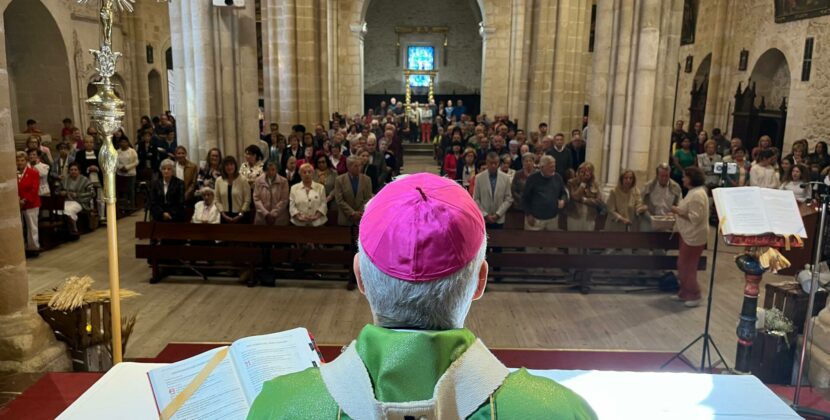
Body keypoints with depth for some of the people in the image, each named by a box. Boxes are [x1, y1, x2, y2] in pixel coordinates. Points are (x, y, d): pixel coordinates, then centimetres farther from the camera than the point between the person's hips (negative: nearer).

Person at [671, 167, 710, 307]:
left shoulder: (697, 194, -22)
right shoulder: (694, 192, 11)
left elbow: (695, 218, -26)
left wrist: (678, 212, -20)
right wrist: (679, 210, 7)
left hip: (694, 236, -10)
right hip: (688, 234, 10)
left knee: (688, 266, -1)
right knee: (683, 265, 16)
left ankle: (694, 296, 11)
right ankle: (685, 293, 25)